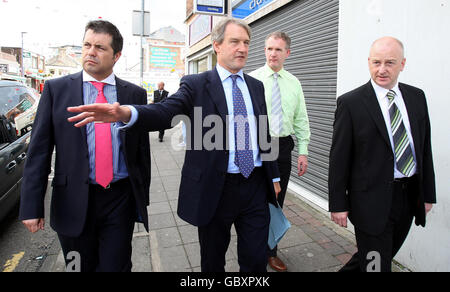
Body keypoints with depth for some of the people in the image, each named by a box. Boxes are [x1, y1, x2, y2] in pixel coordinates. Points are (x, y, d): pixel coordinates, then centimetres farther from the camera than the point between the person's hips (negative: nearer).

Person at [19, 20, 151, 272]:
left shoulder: (135, 94, 1)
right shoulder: (56, 89, 0)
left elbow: (143, 150, 4)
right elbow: (39, 150, -1)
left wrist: (142, 199, 7)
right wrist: (32, 206, -5)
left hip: (120, 198, 0)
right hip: (74, 202, 1)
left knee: (116, 266, 9)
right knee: (82, 267, 18)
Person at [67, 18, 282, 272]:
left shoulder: (256, 86, 10)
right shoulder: (196, 85, -3)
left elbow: (265, 134, 14)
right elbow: (166, 112, -20)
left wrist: (274, 176, 15)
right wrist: (126, 113, -40)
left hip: (256, 187, 4)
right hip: (214, 189, -3)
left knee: (257, 260, 14)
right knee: (213, 261, 17)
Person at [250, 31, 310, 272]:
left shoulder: (294, 83, 10)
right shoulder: (252, 79, -2)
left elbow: (301, 120, 10)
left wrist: (303, 152, 4)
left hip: (283, 147, 4)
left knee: (276, 202, 13)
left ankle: (270, 251, 32)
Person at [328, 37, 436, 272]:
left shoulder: (417, 97, 7)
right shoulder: (350, 103, -10)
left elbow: (425, 148, 11)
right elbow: (339, 158, -10)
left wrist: (428, 193, 10)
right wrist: (338, 205, -10)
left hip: (410, 197, 6)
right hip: (373, 199, -6)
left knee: (386, 255, 22)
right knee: (377, 265, 3)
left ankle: (349, 269, 45)